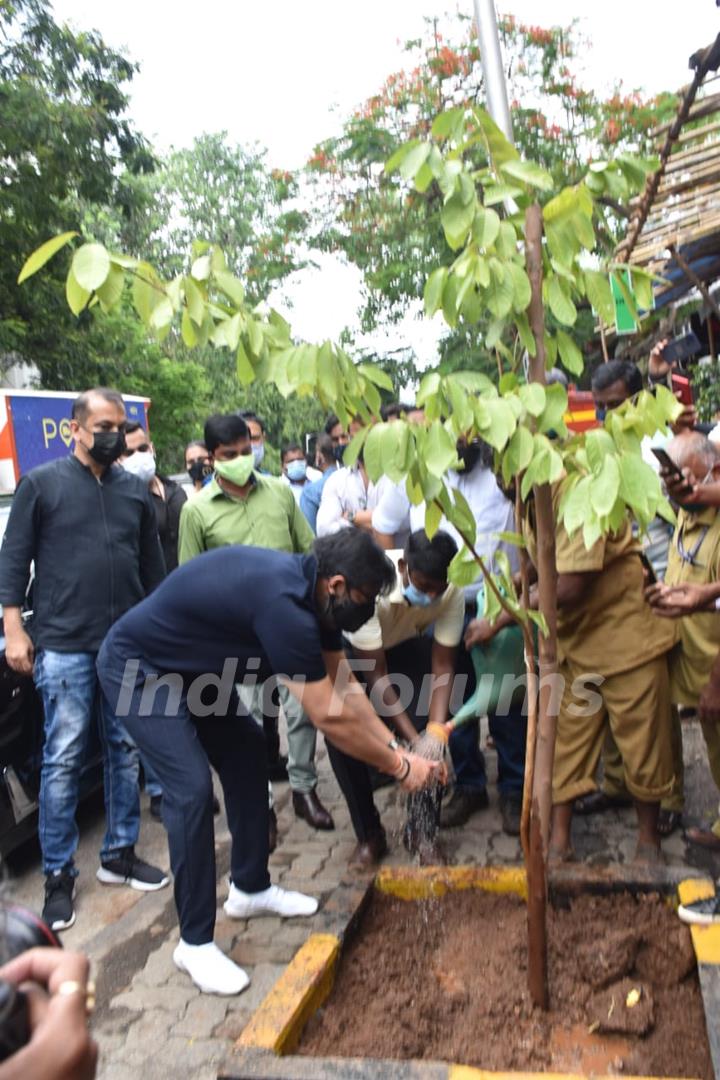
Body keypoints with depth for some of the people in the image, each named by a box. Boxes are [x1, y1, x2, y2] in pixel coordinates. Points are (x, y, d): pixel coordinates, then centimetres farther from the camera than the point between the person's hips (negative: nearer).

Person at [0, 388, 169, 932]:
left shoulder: (136, 490, 9)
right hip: (64, 646, -4)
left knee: (126, 751, 10)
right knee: (63, 759, 1)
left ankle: (120, 855, 25)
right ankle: (59, 875, 14)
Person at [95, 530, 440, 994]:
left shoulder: (305, 586, -5)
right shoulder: (282, 602, -34)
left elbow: (344, 685, 4)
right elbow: (330, 715, -29)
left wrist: (395, 745, -1)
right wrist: (400, 767, -17)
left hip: (187, 666, 10)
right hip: (137, 668, -10)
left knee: (246, 753, 12)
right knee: (192, 788, -16)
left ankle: (250, 888, 26)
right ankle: (196, 943, 0)